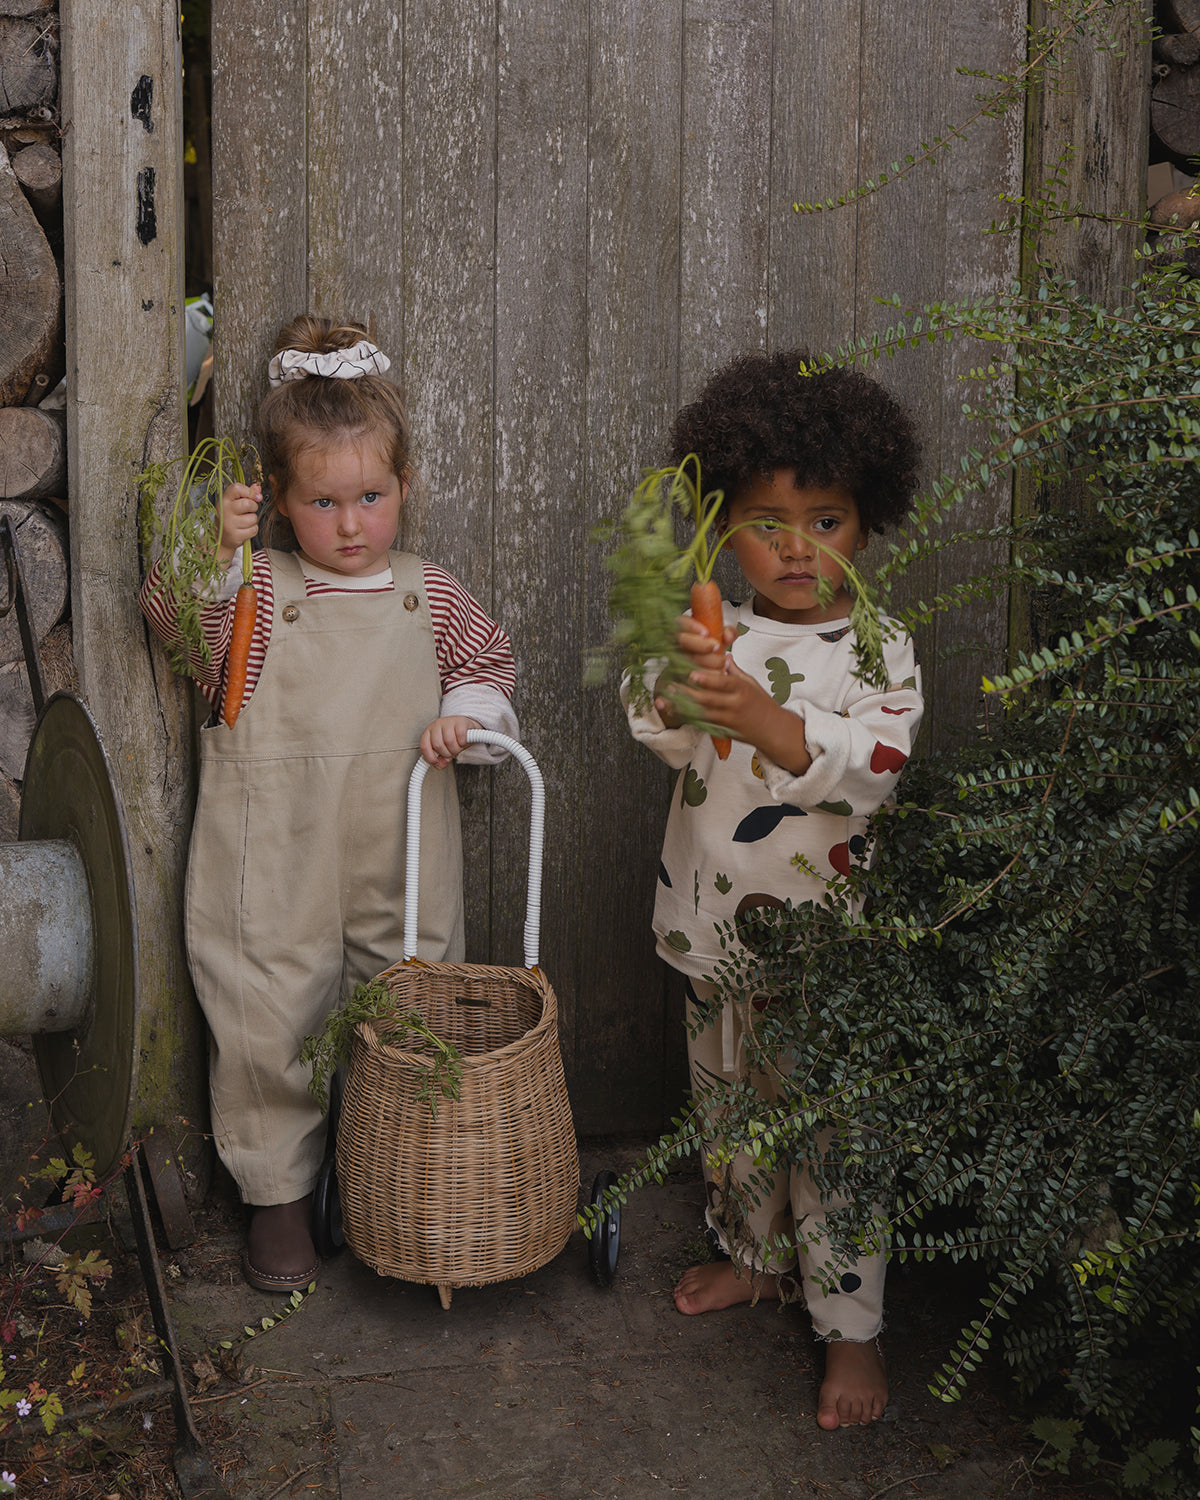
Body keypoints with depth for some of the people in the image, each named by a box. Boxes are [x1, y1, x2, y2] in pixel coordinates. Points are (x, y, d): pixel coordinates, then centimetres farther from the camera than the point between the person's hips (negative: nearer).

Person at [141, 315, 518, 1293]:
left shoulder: (430, 596, 5)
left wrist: (467, 714, -3)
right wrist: (206, 555, -29)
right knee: (270, 1026, 4)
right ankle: (279, 1194, 24)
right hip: (277, 869, -2)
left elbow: (490, 664, 17)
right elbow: (187, 643, -16)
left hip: (402, 863, 3)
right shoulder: (256, 590, -4)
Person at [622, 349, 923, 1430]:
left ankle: (852, 1328, 14)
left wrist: (765, 720, -39)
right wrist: (680, 687, -34)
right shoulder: (717, 636, 2)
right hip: (714, 920, 5)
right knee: (728, 1099, 20)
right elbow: (658, 736, -11)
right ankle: (753, 1254, 43)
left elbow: (873, 762, -24)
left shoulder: (881, 647, -8)